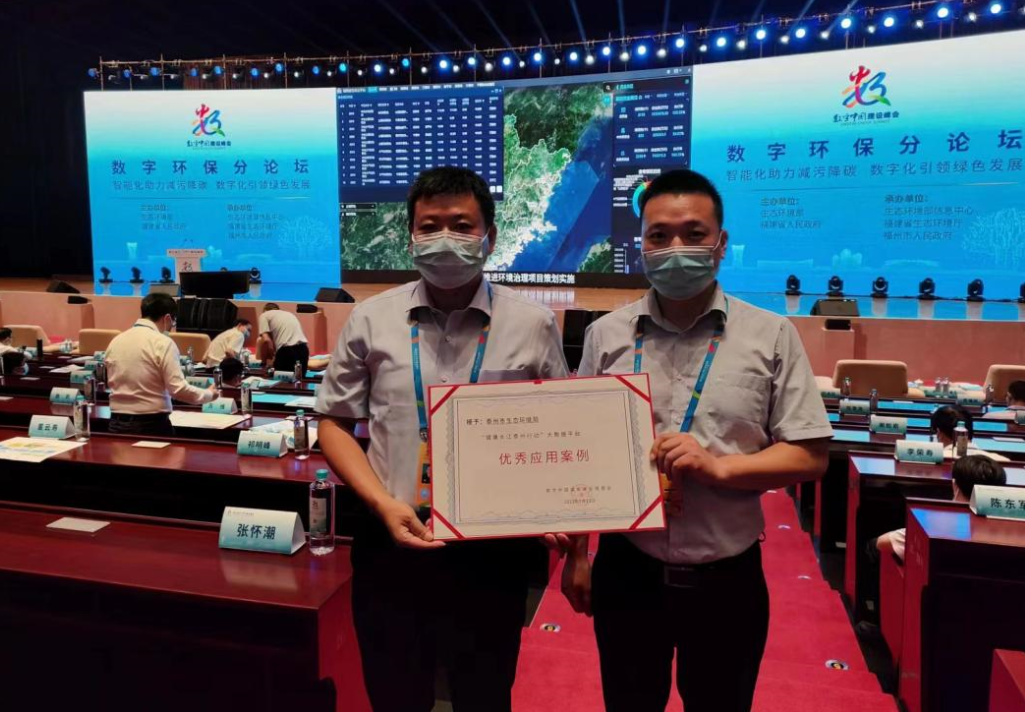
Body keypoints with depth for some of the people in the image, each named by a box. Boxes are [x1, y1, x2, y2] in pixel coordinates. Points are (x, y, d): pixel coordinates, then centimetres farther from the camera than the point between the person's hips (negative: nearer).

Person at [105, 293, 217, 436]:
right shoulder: (163, 343, -12)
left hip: (118, 423, 6)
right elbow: (178, 389, -17)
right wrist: (209, 394, -1)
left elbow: (110, 383, 17)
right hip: (152, 424, -6)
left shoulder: (116, 340, 8)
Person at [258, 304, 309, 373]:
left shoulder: (264, 315, 14)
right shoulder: (289, 314, 33)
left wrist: (267, 359, 10)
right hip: (303, 348, 6)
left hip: (286, 350, -6)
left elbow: (266, 340, -2)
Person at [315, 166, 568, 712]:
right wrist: (383, 504, -9)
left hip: (493, 549, -1)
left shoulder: (533, 325, -2)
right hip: (391, 543, 1)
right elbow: (335, 423, 4)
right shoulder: (371, 320, 0)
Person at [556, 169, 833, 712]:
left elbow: (810, 456, -5)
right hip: (626, 571, 1)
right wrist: (575, 554, 7)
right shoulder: (606, 336, -1)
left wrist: (718, 465, -20)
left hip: (727, 579, -1)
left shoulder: (772, 337, -5)